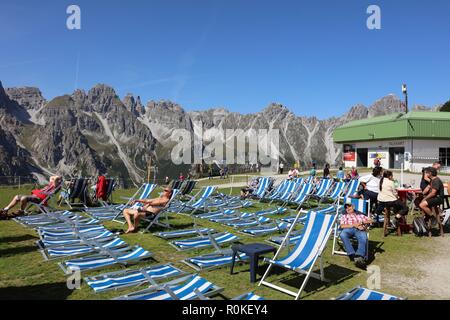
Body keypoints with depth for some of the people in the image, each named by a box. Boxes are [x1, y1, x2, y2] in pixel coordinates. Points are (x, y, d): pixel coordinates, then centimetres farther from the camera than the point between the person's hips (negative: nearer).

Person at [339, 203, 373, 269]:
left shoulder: (360, 215, 34)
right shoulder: (344, 216, 31)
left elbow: (370, 221, 22)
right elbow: (342, 226, 12)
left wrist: (361, 222, 3)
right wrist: (353, 225, -1)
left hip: (360, 230, 1)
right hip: (349, 229, 0)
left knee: (364, 238, -37)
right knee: (343, 235, -38)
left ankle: (359, 256, -53)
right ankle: (353, 255, -42)